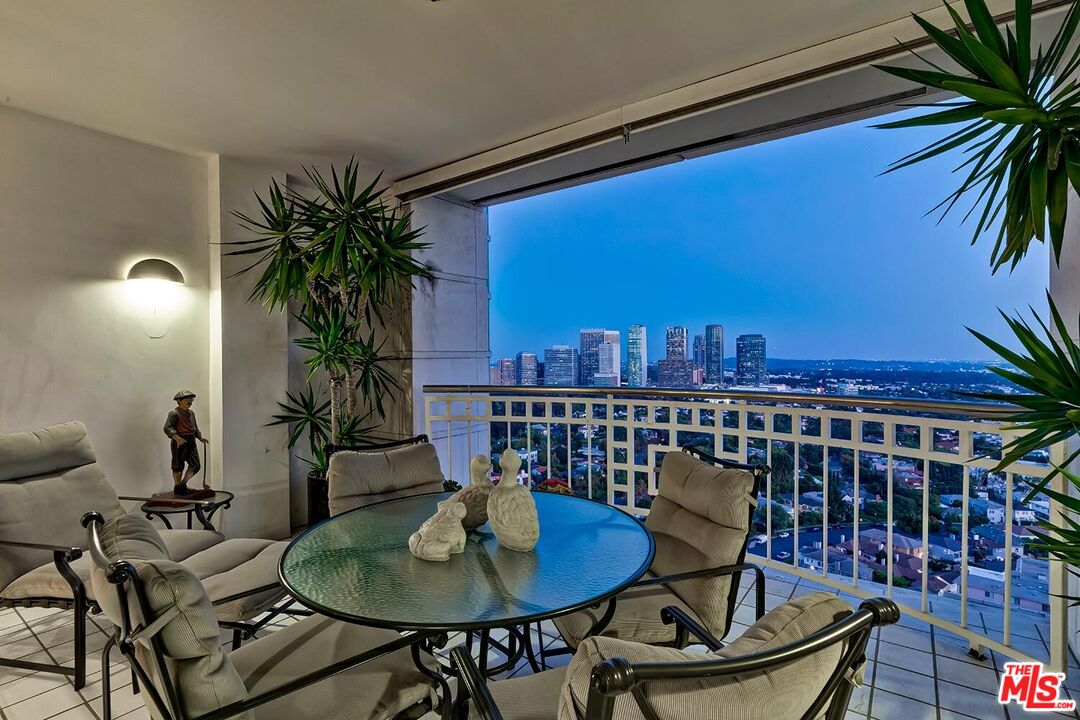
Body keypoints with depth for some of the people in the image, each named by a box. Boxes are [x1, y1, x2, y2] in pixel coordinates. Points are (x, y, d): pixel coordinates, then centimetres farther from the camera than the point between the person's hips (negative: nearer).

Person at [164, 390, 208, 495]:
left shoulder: (191, 413, 15)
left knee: (195, 465, 7)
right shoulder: (174, 413, -10)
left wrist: (200, 438, 14)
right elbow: (167, 428, -20)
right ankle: (177, 487, 18)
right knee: (178, 466, 5)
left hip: (191, 442, 8)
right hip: (179, 443, -8)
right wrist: (177, 438, -32)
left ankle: (183, 484, 20)